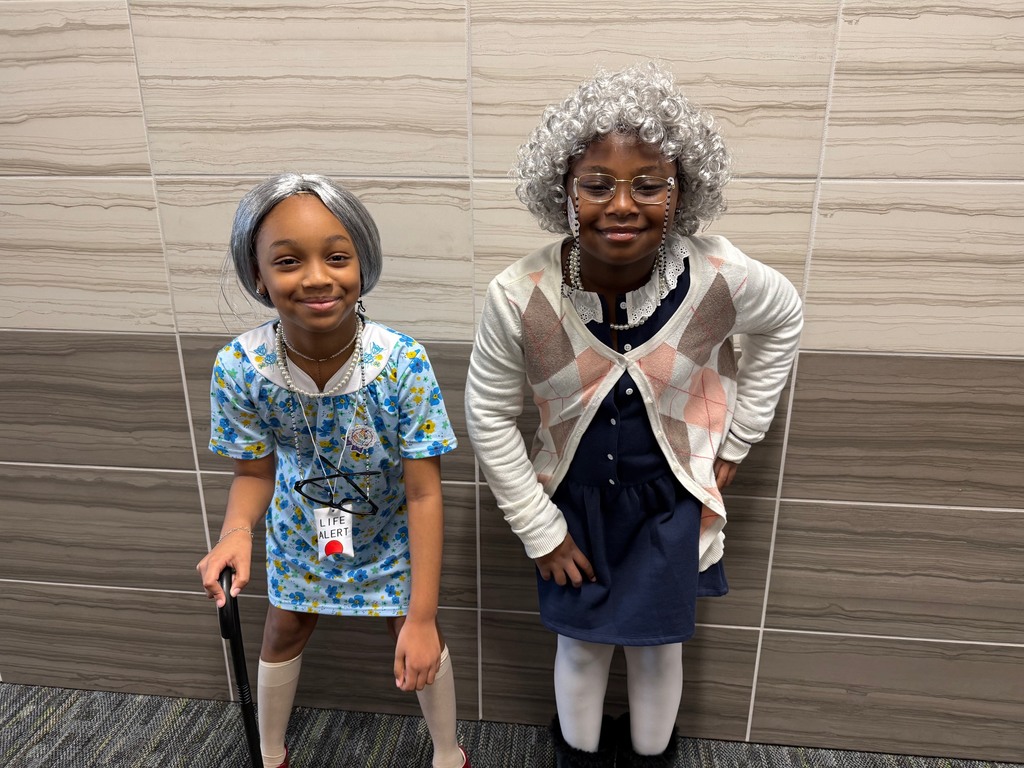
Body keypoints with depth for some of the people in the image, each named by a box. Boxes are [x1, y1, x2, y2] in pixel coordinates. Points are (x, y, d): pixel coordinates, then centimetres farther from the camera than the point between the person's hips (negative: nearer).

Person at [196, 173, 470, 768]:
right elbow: (255, 472, -11)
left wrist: (422, 617, -27)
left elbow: (424, 494, -28)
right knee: (285, 632, 22)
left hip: (388, 531, -2)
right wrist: (236, 530, -34)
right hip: (301, 530, 2)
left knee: (416, 635, 12)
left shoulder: (403, 362, -34)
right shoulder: (239, 367, -28)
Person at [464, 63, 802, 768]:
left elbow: (784, 321, 0)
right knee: (581, 644, 19)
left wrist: (736, 443, 1)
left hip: (670, 497, 1)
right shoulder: (518, 297, -26)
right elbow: (490, 417, -11)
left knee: (657, 649, 19)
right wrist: (539, 529, -6)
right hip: (575, 497, 0)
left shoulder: (722, 278, -24)